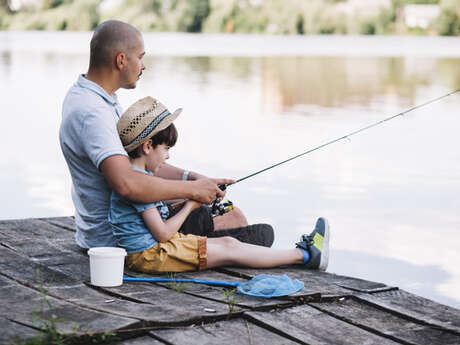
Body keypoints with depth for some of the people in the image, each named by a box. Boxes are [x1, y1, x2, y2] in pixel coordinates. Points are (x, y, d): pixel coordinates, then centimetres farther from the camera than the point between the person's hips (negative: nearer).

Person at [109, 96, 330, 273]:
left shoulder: (138, 175, 12)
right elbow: (162, 233, -21)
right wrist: (189, 206, -8)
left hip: (153, 247, 10)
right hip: (148, 255, -10)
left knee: (228, 242, 4)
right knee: (229, 251, -7)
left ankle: (303, 254, 3)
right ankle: (305, 255, -1)